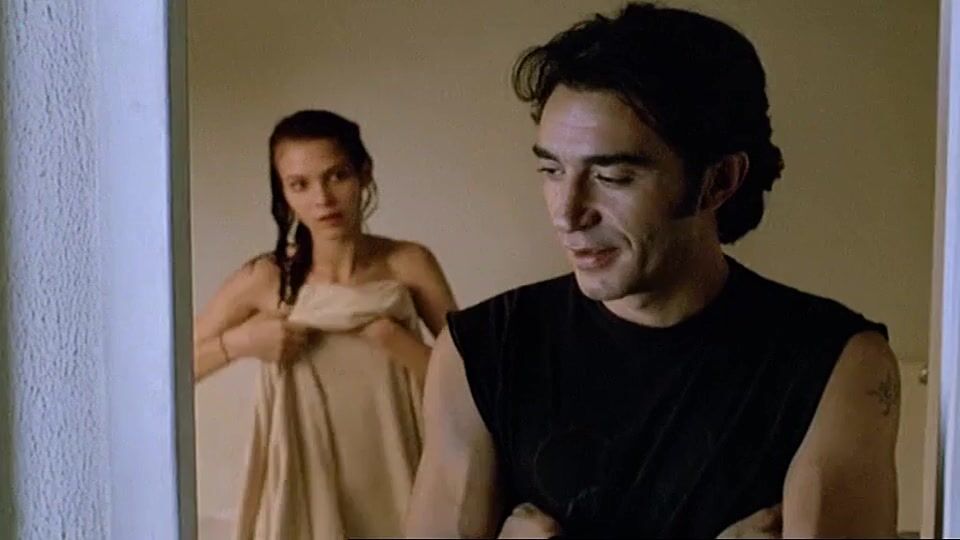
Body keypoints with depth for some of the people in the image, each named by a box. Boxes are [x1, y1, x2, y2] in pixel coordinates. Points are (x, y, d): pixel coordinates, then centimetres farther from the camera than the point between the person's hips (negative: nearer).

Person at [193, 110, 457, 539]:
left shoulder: (409, 265, -6)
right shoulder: (266, 279, -6)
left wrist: (388, 335, -17)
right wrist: (237, 342, -15)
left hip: (394, 488, 1)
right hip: (306, 490, 0)